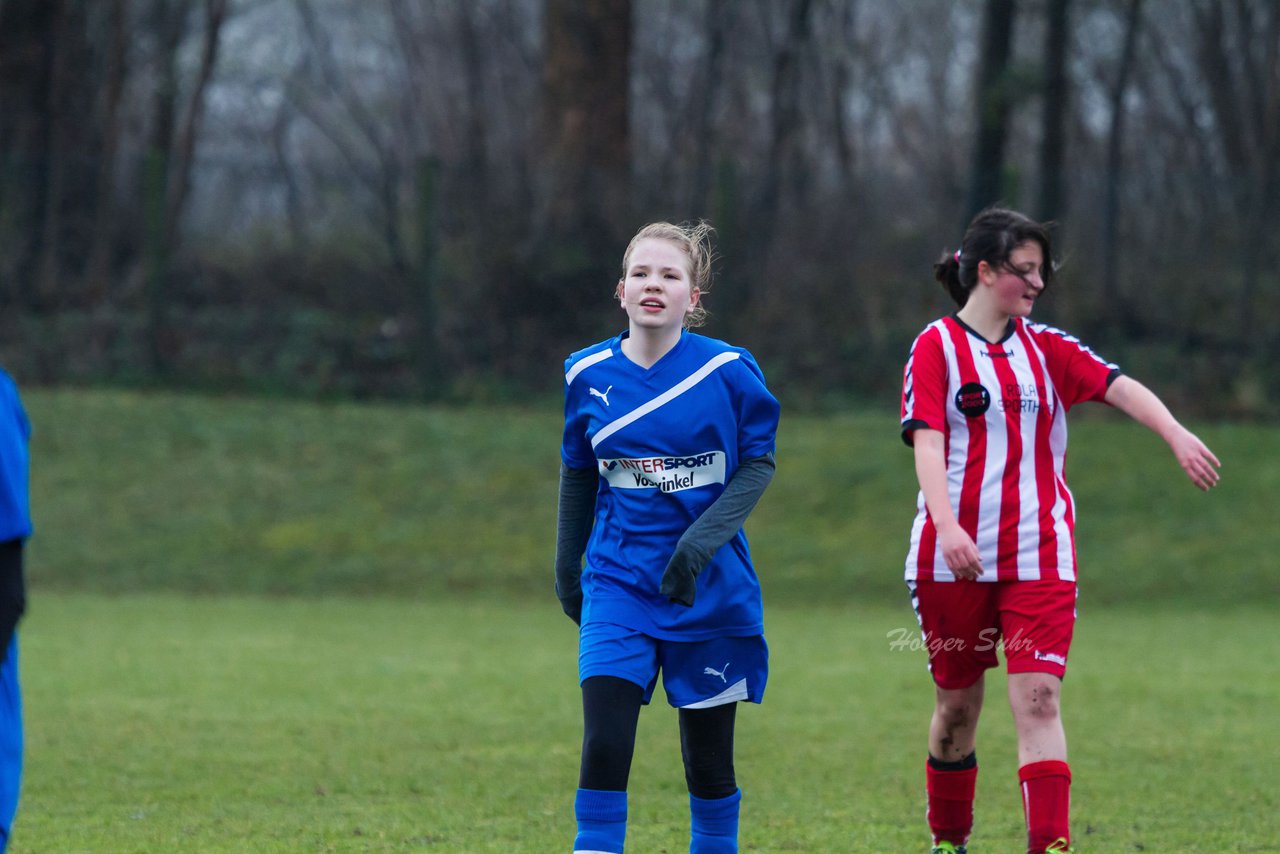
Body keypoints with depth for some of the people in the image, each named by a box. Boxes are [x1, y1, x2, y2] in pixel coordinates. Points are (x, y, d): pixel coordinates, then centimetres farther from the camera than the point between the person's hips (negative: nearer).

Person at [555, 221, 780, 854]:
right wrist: (567, 566, 18)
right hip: (618, 587, 1)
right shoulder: (588, 375, -1)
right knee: (603, 747, -12)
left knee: (708, 757, 7)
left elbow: (759, 462, -4)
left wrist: (704, 538, -18)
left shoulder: (728, 371, -9)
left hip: (710, 589, -1)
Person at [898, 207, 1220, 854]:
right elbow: (926, 442, -11)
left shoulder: (1046, 348, 10)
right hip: (954, 557, -2)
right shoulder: (936, 347, -1)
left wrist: (1175, 434, -24)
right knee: (957, 702, 9)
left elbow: (1119, 387, -5)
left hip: (1039, 556, 2)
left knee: (1038, 699, -11)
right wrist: (947, 527, -26)